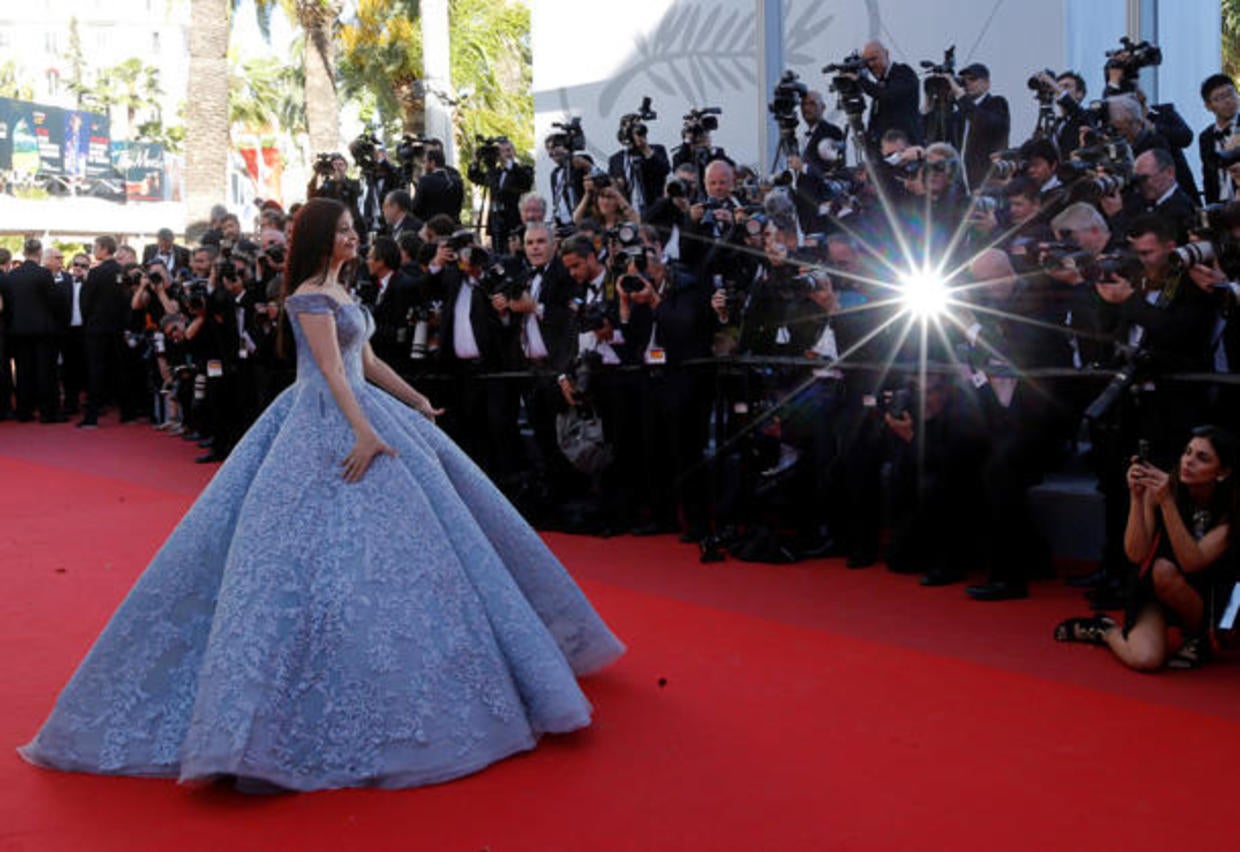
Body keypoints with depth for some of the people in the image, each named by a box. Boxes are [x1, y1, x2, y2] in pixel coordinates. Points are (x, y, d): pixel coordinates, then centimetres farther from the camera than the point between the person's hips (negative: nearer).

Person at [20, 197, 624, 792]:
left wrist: (415, 401, 23)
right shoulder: (310, 296, -12)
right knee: (341, 544, -12)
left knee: (398, 528, 13)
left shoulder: (338, 292, 17)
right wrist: (364, 432, -30)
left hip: (359, 413, 10)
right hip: (327, 425, -10)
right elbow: (332, 371, -22)